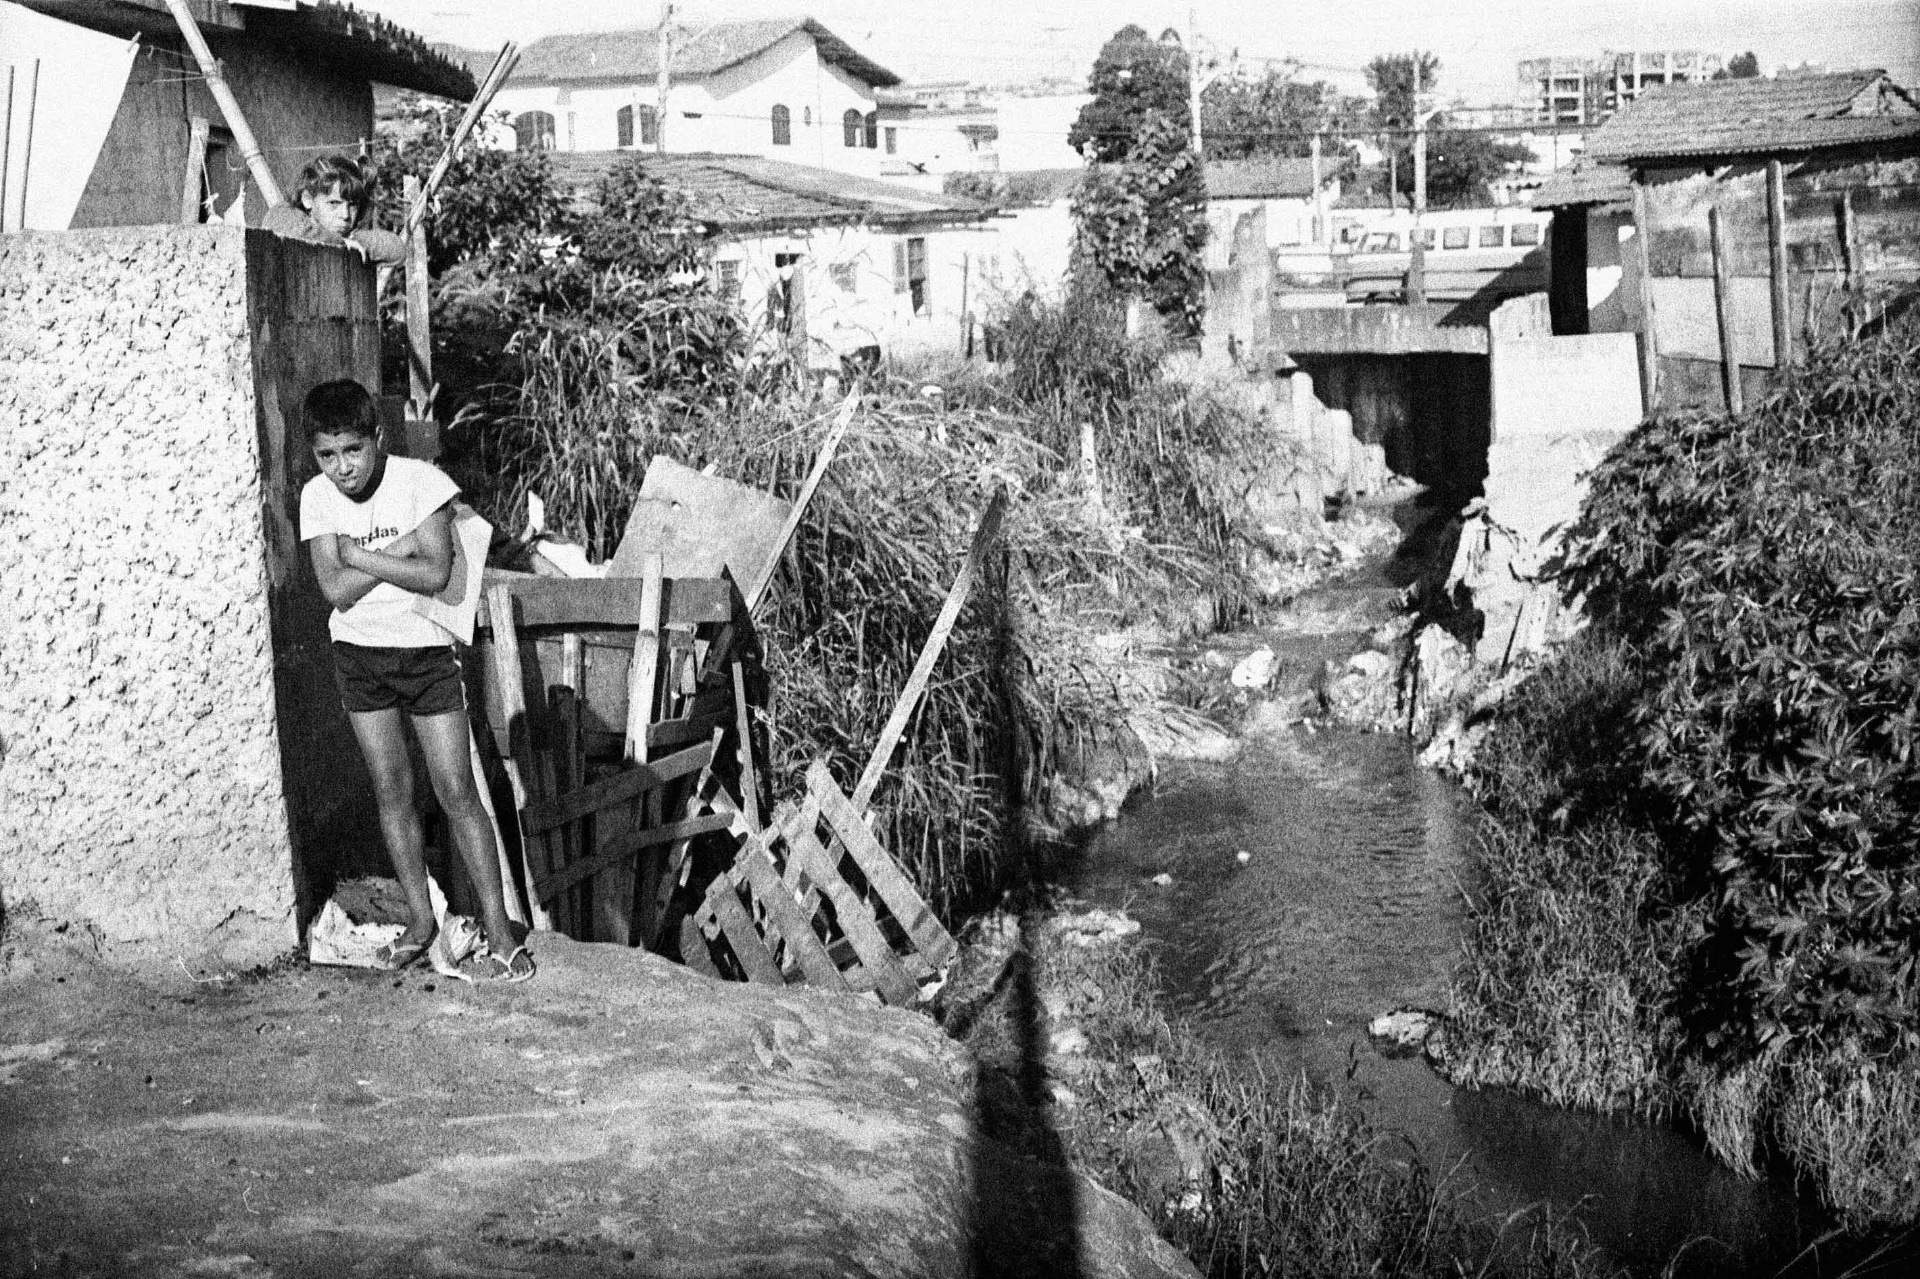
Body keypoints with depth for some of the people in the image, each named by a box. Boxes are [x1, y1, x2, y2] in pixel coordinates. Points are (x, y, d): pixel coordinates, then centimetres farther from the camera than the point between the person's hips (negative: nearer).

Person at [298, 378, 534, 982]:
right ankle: (420, 920, 22)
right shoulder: (317, 497, -4)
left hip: (426, 650, -3)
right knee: (391, 790, 9)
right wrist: (402, 549, -18)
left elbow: (435, 574, -23)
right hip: (359, 655, 4)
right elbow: (336, 590, -12)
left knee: (455, 791, -4)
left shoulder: (420, 481, -15)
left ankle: (499, 931, 1)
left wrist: (359, 554, -18)